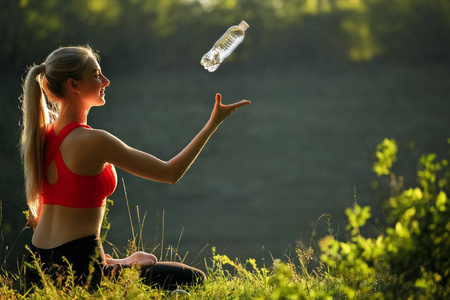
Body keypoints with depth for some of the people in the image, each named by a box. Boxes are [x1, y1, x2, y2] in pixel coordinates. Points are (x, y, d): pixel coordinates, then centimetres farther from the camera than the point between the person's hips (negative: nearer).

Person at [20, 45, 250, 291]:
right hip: (77, 270, -9)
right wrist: (212, 124, -4)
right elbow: (171, 173, -11)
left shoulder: (43, 135, 8)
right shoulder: (92, 141, -18)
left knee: (145, 261, 34)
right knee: (194, 279, 3)